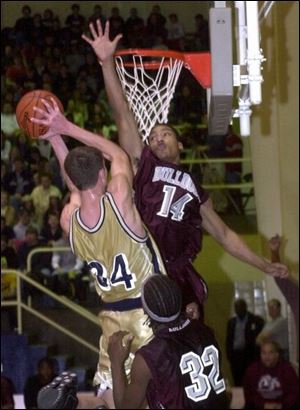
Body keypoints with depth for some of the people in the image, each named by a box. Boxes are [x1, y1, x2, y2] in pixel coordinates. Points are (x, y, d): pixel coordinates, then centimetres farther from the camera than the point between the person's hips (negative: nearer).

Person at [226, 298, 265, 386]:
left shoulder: (256, 321, 3)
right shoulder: (232, 322, 16)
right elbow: (228, 340, 17)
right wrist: (229, 355, 6)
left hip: (250, 356, -3)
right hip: (236, 355, 3)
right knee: (237, 383, -1)